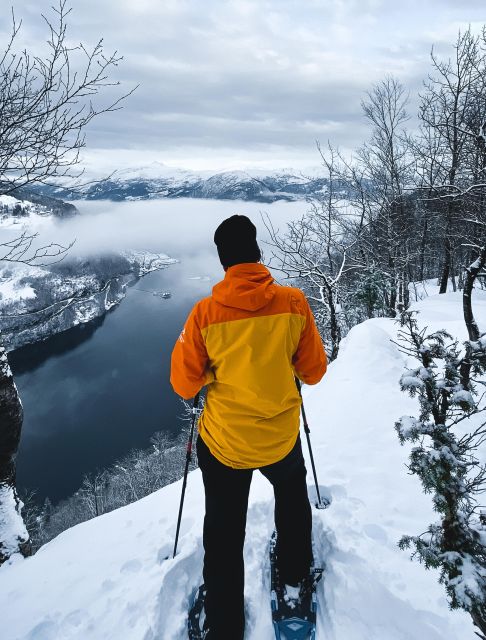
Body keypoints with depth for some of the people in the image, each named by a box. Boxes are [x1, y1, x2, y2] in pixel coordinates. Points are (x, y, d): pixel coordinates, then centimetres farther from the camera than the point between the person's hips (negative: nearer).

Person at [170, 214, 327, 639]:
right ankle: (295, 568, 52)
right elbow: (314, 372, -4)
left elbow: (184, 385, -9)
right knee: (292, 492, 34)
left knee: (224, 533, 19)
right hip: (282, 436, 2)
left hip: (223, 444, -1)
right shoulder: (294, 302, -14)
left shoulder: (205, 312, -17)